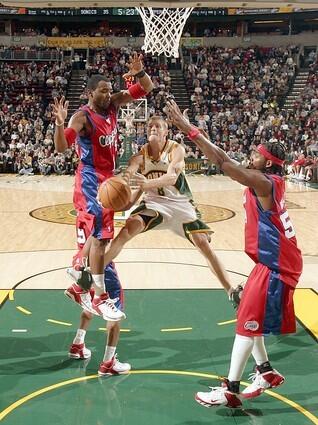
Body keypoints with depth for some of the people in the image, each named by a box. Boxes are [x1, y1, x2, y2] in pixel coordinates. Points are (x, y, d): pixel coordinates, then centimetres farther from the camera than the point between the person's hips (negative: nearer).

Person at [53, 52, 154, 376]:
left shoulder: (113, 105, 6)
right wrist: (60, 123, -43)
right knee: (101, 234, -21)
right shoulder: (82, 116, -16)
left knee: (94, 234, 16)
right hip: (90, 180, -9)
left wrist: (138, 72, -10)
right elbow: (61, 148, -26)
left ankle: (80, 285, 30)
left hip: (106, 179, 9)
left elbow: (145, 89, 8)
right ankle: (99, 295, -19)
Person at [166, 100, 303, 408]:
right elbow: (225, 162, 12)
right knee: (248, 317, 17)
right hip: (271, 261, 10)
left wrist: (190, 130, -25)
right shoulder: (266, 182, 8)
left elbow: (223, 162, -26)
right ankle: (266, 372, 30)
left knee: (247, 322, -6)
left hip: (276, 265, -10)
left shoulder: (264, 183, -20)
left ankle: (230, 391, 2)